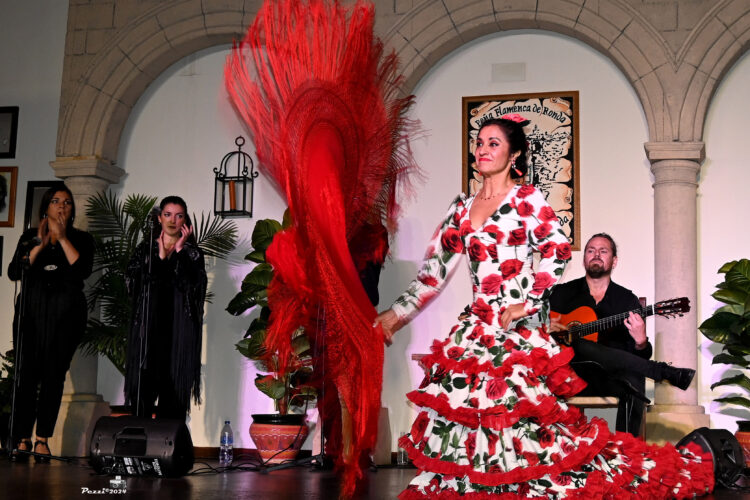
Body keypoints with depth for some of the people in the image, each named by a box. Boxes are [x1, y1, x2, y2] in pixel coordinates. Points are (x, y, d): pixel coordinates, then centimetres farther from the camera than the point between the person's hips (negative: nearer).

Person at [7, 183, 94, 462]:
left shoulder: (81, 239, 12)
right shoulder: (29, 237, 15)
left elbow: (83, 271, -7)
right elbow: (14, 272, 1)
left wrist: (62, 238, -7)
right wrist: (40, 245, -7)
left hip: (65, 313, -1)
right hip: (31, 311, 1)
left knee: (54, 375, -5)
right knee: (27, 374, -7)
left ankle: (42, 439, -2)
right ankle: (22, 439, -4)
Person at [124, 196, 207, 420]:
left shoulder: (192, 253, 10)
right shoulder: (145, 249, 12)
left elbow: (193, 286, -8)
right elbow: (132, 283, -3)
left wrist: (179, 251, -8)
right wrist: (160, 257, -9)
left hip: (179, 331, 0)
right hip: (148, 328, 1)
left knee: (174, 391, -3)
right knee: (143, 388, -6)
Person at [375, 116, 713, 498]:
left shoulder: (526, 200, -1)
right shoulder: (462, 209, 13)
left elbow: (558, 251, -12)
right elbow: (435, 268, 15)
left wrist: (527, 302, -16)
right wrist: (398, 312, 12)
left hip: (517, 327, -5)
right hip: (477, 329, 5)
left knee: (518, 413, -8)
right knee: (465, 408, 4)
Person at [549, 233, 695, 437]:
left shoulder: (628, 300, 14)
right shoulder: (562, 293, 13)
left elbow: (641, 357, 7)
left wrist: (641, 342, -17)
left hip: (609, 380, 1)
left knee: (635, 380, -35)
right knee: (580, 346, -34)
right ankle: (664, 372, -26)